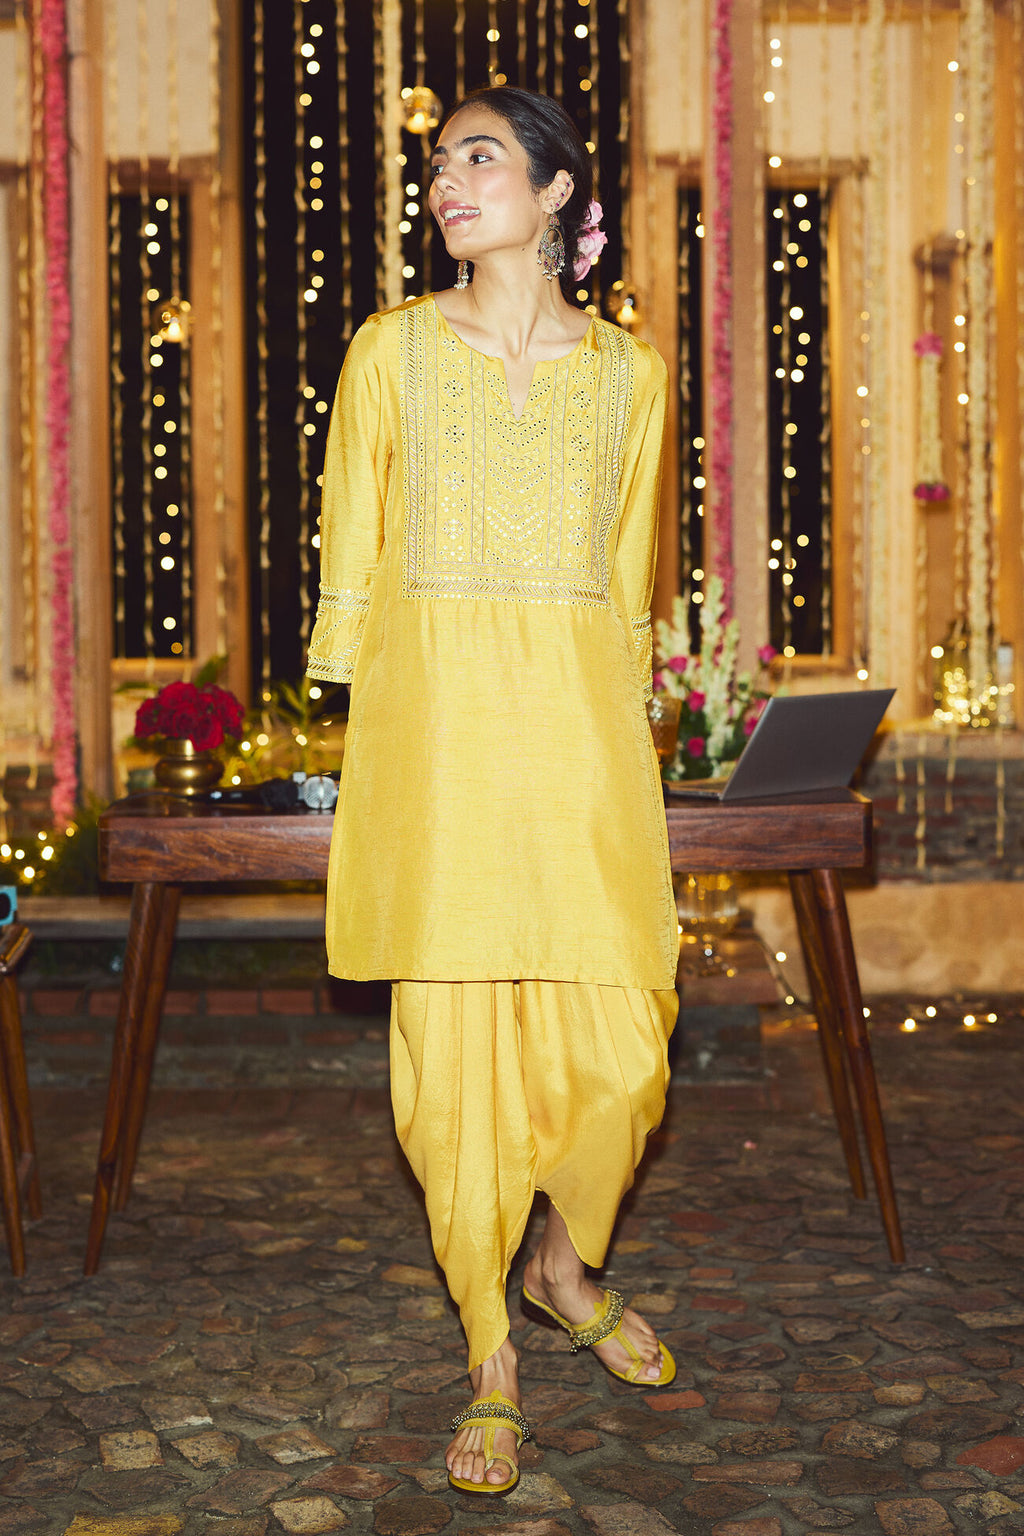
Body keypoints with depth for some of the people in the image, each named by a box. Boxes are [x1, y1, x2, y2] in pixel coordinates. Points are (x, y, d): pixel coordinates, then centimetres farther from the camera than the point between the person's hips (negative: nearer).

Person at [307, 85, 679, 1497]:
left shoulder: (629, 373, 9)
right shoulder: (391, 352, 6)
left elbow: (626, 585, 14)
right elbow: (351, 561, 8)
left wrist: (619, 737, 11)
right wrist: (373, 737, 3)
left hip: (579, 736, 1)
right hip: (434, 730, -1)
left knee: (620, 1042, -1)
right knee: (455, 1048, 1)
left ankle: (569, 1267, 30)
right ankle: (492, 1361, 17)